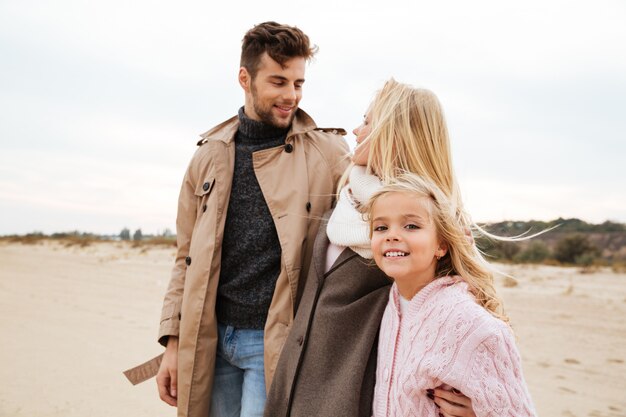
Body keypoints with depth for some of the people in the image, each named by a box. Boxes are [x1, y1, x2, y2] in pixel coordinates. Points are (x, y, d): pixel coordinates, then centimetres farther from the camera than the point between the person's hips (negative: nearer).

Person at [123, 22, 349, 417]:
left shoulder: (327, 153, -4)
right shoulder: (210, 155, 5)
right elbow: (188, 259, 8)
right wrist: (173, 342, 4)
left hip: (276, 342, -3)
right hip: (211, 339, 4)